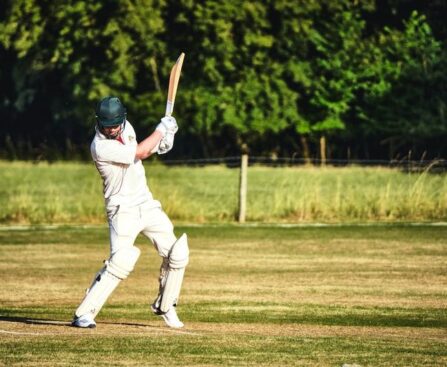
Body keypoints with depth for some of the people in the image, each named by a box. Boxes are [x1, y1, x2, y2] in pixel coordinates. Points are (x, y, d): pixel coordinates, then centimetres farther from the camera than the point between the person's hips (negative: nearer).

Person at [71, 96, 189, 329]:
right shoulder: (100, 147, -21)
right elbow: (139, 153, -19)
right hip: (122, 211, -7)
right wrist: (162, 129, -7)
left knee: (177, 255, 3)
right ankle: (84, 314, -17)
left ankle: (164, 307, 22)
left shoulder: (126, 127, 3)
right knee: (120, 262, -23)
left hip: (147, 205, 8)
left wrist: (158, 145, 1)